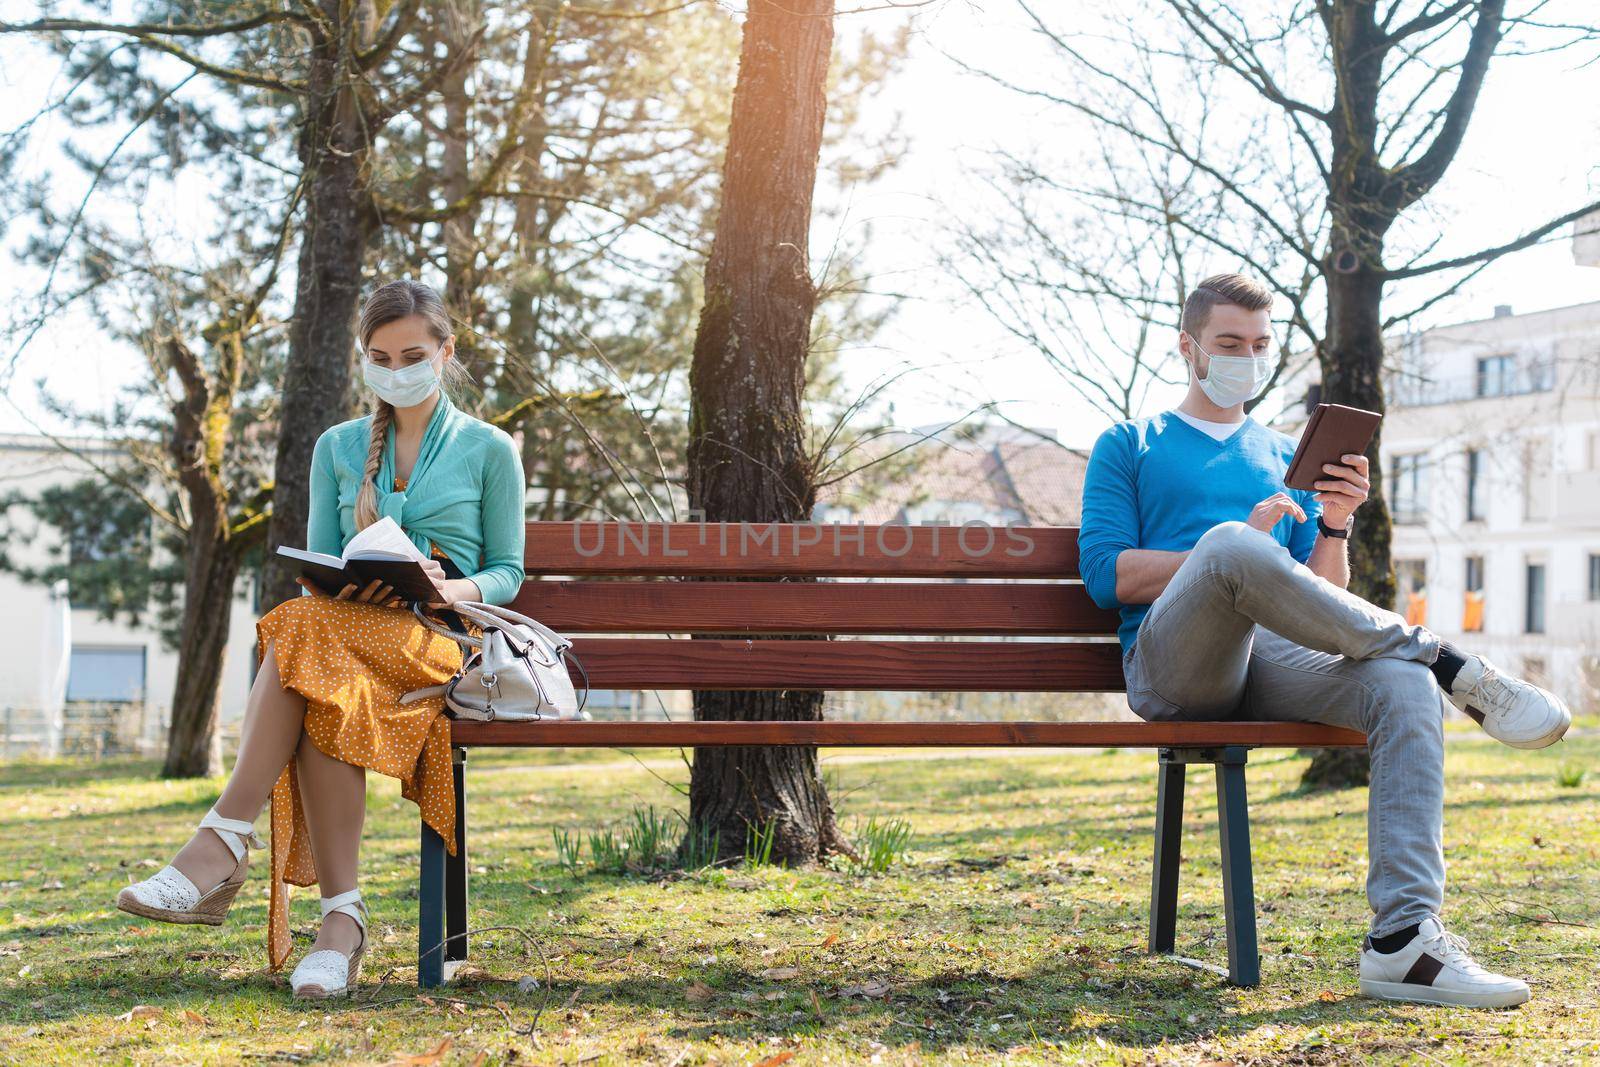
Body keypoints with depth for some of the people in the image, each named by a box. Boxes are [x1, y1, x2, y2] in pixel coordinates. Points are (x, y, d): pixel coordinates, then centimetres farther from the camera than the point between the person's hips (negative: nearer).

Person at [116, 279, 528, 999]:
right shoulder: (338, 448, 20)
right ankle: (340, 919, -44)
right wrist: (339, 585, -9)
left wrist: (453, 588, -14)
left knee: (304, 634, -37)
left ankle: (224, 845, -42)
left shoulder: (488, 450, 11)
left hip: (442, 641, -3)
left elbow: (508, 572, 9)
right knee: (331, 696, -39)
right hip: (346, 627, 3)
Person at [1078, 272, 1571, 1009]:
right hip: (1170, 665, -4)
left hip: (1272, 659, 4)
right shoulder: (1129, 447, 17)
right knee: (1231, 546, -37)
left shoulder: (1286, 457, 29)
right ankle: (1449, 663, -27)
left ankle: (1403, 938, -38)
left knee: (1404, 686, -29)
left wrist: (1333, 528, 1)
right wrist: (1233, 548, -7)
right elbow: (1106, 575, 2)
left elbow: (1321, 601, 22)